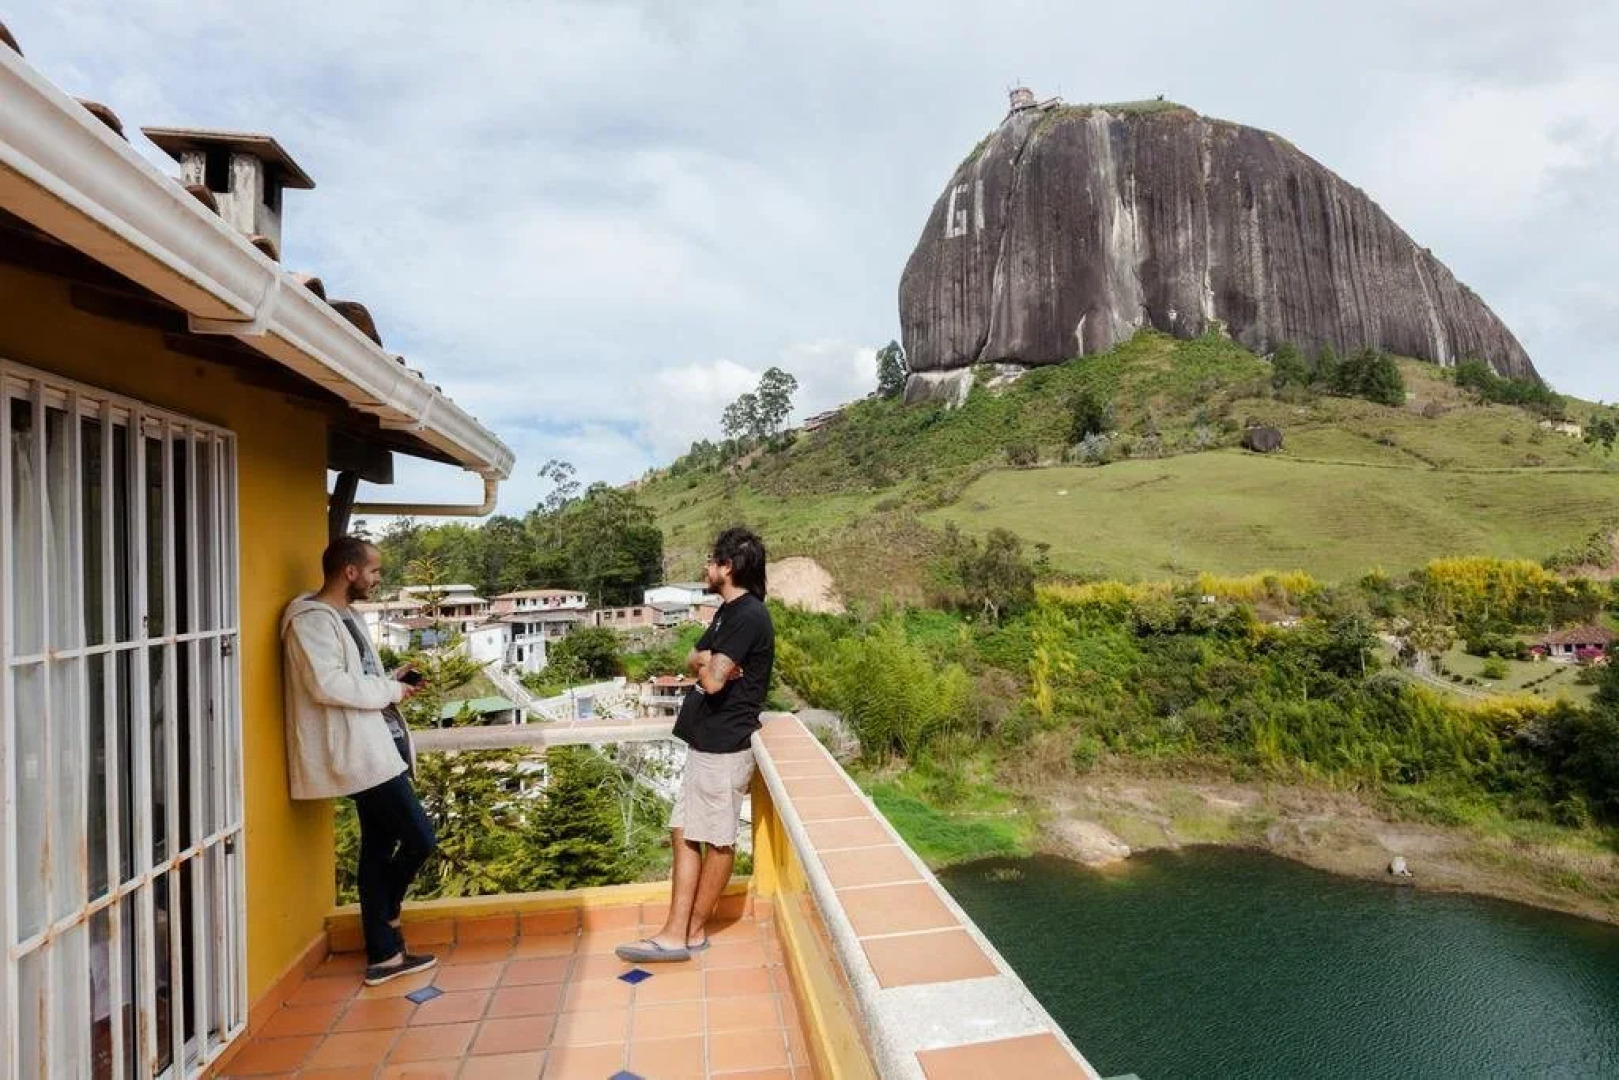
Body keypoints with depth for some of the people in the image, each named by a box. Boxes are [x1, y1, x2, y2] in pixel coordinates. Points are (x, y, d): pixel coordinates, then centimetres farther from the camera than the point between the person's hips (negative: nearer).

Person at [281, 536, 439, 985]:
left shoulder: (345, 616, 17)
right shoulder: (312, 619, -14)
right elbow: (327, 686, -24)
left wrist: (392, 680, 7)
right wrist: (390, 691, -14)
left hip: (380, 746, 10)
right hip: (363, 753, -10)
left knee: (379, 847, 13)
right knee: (419, 836, -5)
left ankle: (384, 954, 23)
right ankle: (386, 913, 21)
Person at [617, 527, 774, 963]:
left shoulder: (748, 615, -18)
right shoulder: (730, 611, 14)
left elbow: (712, 680, -23)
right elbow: (694, 661, 12)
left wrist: (706, 665, -2)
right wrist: (706, 661, -10)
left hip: (724, 746, -10)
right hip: (707, 741, 10)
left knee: (716, 840, 6)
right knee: (684, 832, 12)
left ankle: (693, 931, 20)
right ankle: (676, 932, 19)